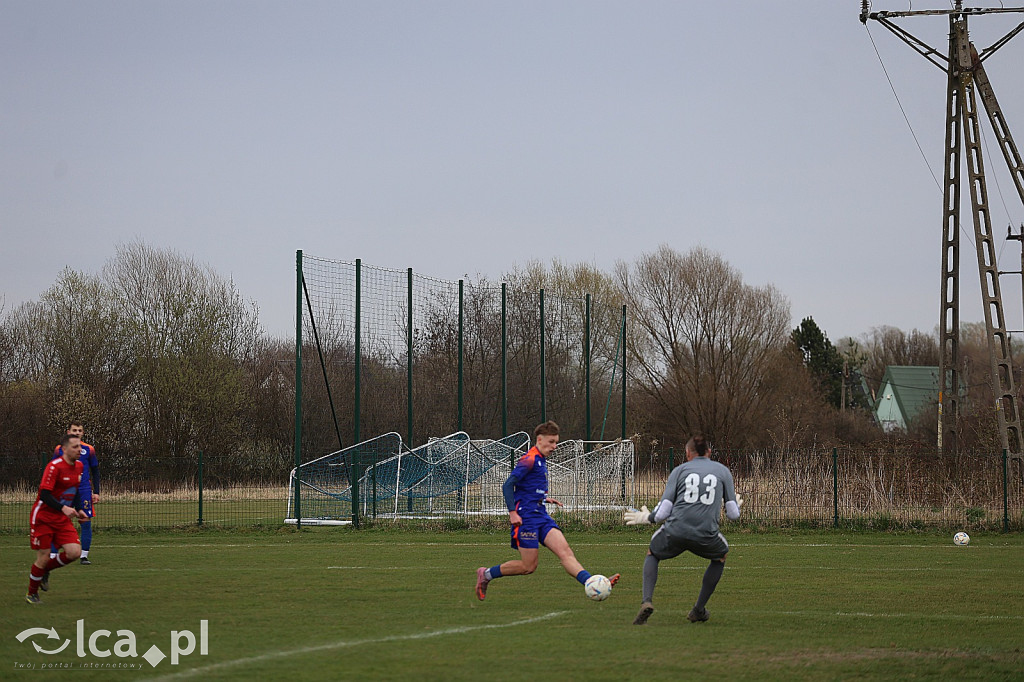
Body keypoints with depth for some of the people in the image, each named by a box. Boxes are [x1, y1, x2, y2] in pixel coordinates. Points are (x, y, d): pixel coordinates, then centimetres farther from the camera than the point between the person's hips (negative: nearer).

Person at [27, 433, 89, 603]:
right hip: (43, 518, -6)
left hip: (63, 519, 6)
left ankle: (45, 570, 16)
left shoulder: (78, 466, 6)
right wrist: (63, 508, -35)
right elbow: (44, 494, -24)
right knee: (43, 558, -4)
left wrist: (78, 510, 8)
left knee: (75, 552, -10)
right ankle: (31, 594, 19)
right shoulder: (54, 466, -19)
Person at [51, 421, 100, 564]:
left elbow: (95, 472, 12)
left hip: (84, 491, 1)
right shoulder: (59, 449, 5)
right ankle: (52, 555, -1)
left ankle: (84, 556, 6)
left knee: (86, 522, -2)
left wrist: (96, 492, 6)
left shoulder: (89, 450, 6)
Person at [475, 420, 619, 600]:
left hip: (541, 516, 9)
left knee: (565, 551, -9)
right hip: (526, 518, -9)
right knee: (529, 566, -5)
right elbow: (508, 485, -16)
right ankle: (486, 574, 12)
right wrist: (512, 512, -22)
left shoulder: (541, 461, 17)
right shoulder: (529, 460, -11)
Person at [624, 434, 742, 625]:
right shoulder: (722, 470, 15)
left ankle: (647, 601, 5)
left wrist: (647, 518, 25)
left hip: (675, 532, 0)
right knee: (720, 557, 34)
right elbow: (733, 513, 13)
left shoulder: (680, 470, 12)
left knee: (652, 555, 30)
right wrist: (737, 505, 37)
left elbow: (663, 512, 4)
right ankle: (699, 610, 29)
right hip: (706, 536, 0)